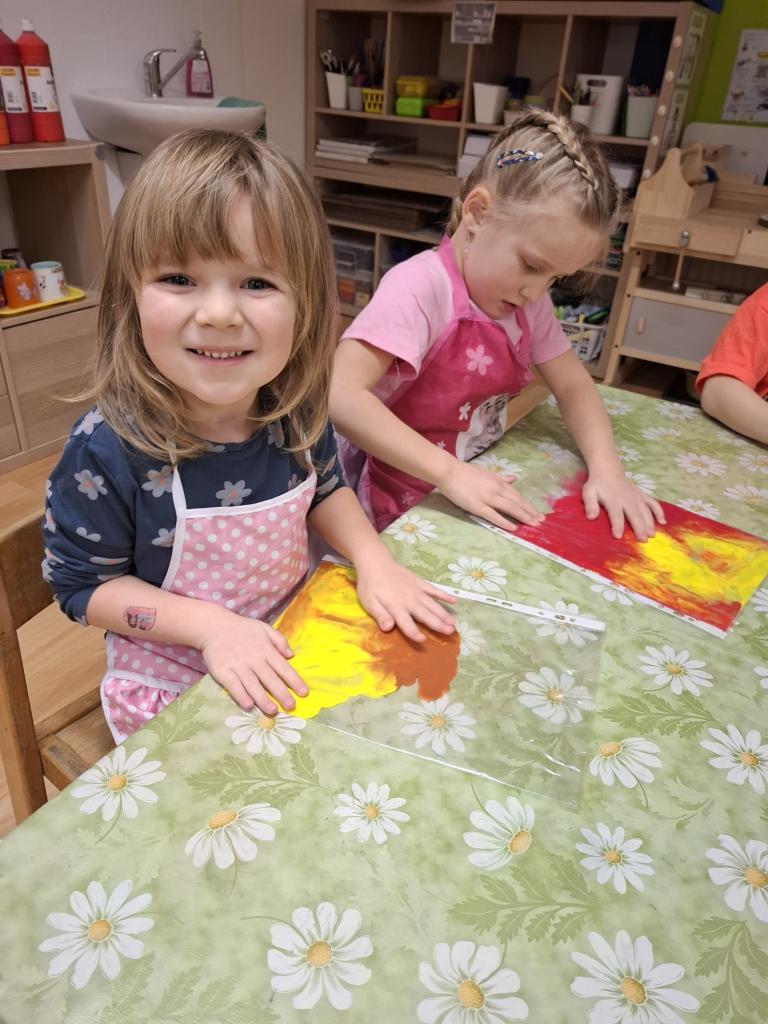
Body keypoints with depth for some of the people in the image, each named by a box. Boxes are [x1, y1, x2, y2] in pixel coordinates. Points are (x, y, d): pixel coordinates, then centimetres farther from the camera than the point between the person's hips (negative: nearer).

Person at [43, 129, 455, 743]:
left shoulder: (297, 410, -14)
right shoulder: (107, 451, -27)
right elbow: (83, 583, -13)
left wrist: (373, 559, -11)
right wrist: (209, 623, -25)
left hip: (289, 646, 4)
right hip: (170, 686, -3)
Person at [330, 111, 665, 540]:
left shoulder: (527, 299, 1)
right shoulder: (420, 287, -21)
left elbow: (573, 385, 6)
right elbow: (340, 394, -31)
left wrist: (607, 468, -11)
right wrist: (451, 473, -34)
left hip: (482, 500, 5)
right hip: (399, 516, -5)